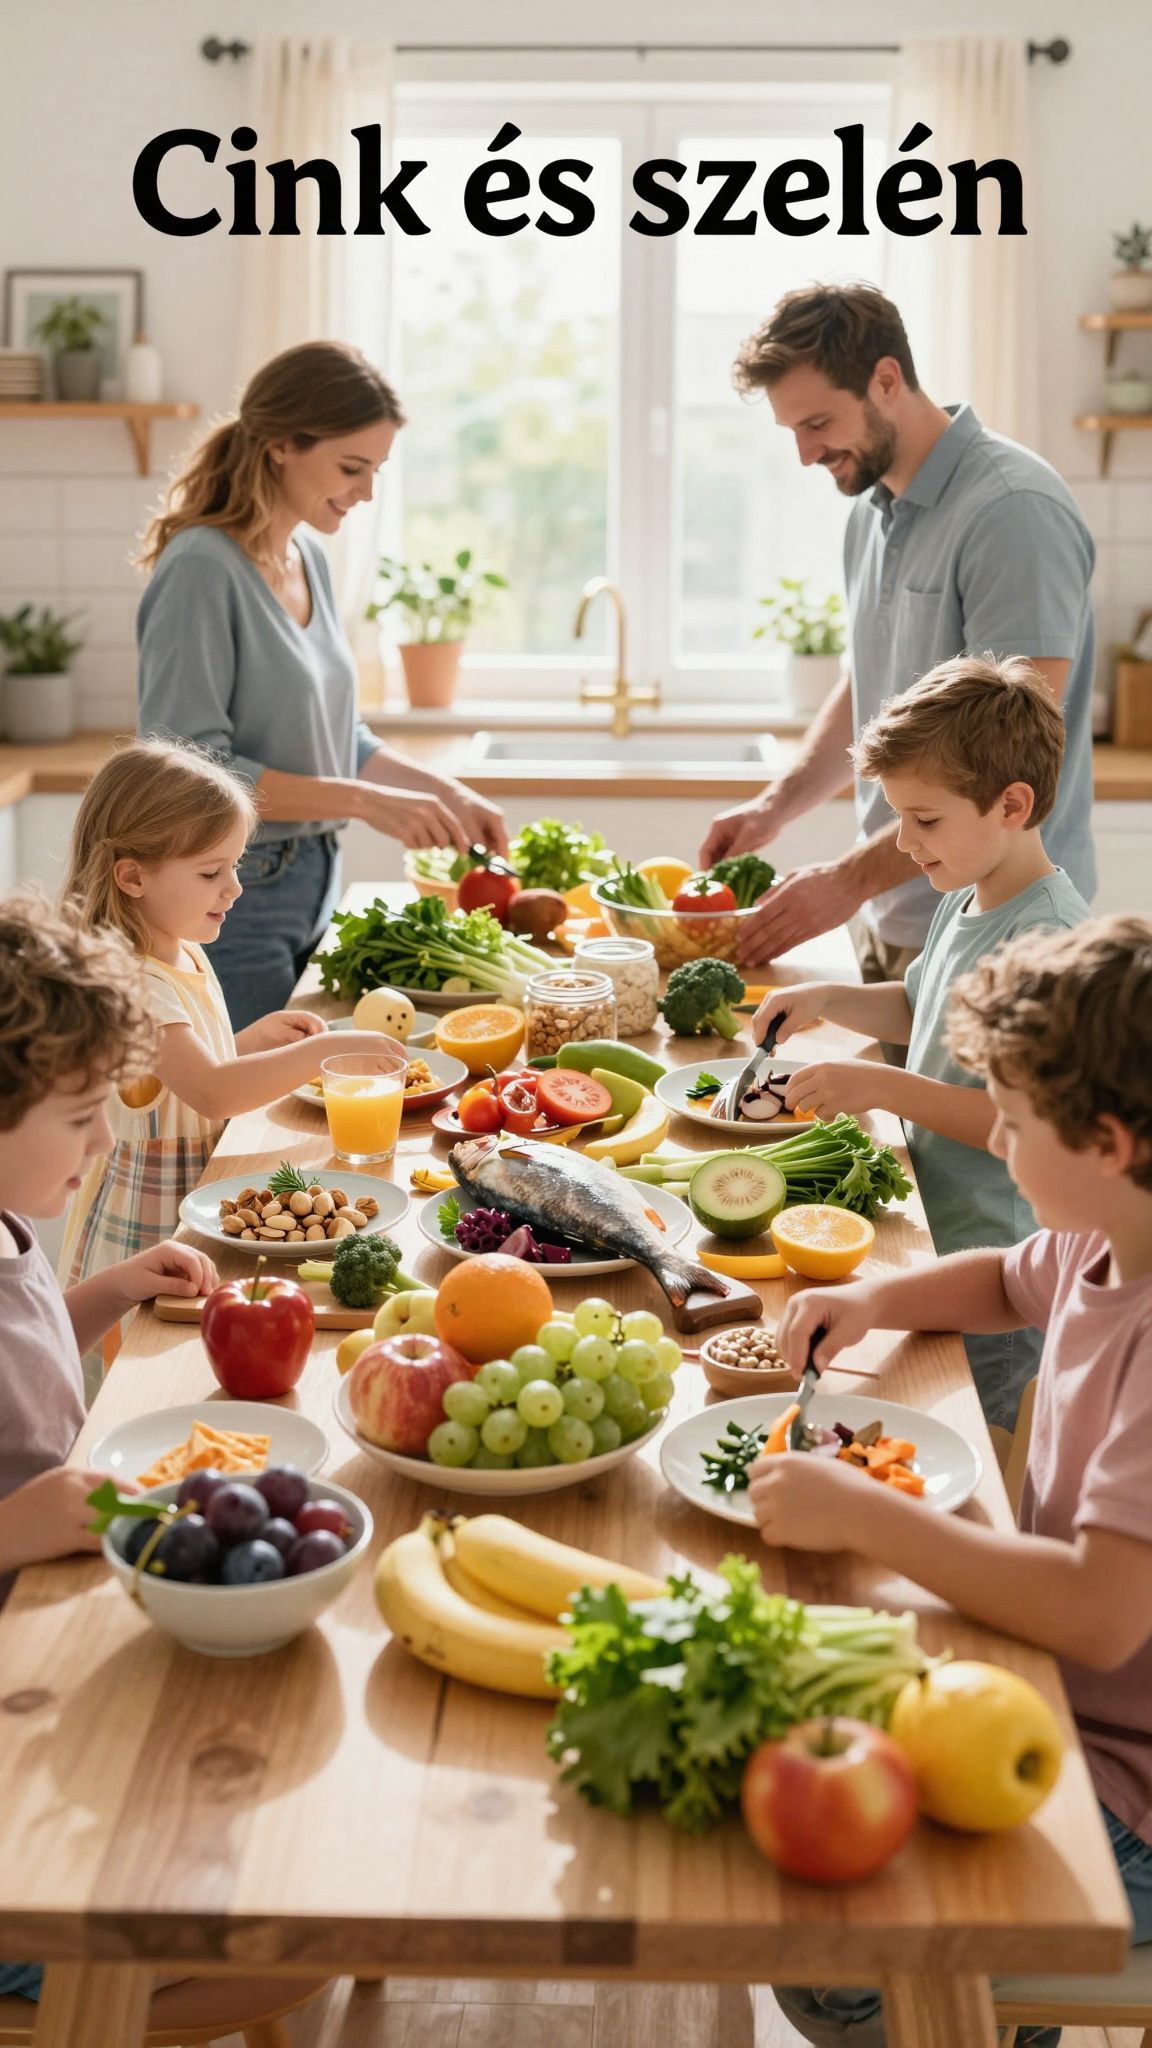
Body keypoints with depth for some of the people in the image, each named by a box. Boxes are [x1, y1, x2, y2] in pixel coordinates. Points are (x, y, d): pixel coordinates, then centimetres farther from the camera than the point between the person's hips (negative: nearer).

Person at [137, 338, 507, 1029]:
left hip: (312, 889, 8)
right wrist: (366, 801, -22)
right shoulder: (202, 568, -16)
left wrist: (447, 793, 3)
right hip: (233, 904, -8)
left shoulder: (310, 557, 9)